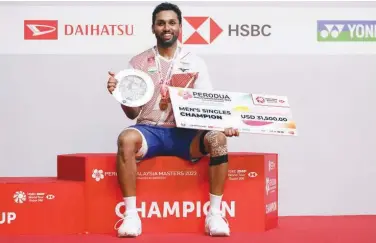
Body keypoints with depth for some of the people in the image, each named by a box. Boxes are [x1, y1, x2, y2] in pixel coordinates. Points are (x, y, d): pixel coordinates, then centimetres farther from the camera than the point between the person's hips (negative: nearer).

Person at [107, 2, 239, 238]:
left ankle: (214, 214, -21)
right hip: (150, 130, 0)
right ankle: (131, 214, -28)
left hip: (185, 133, 1)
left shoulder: (195, 63, 8)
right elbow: (133, 112, 8)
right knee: (126, 138, -35)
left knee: (217, 138, -30)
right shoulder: (138, 63, 8)